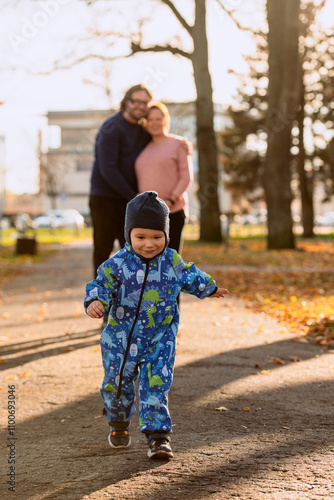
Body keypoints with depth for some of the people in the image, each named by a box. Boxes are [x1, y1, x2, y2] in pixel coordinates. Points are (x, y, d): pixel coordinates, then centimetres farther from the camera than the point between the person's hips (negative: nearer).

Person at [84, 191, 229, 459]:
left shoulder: (172, 261, -3)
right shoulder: (117, 264, -12)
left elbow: (189, 276, 16)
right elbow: (100, 285, -14)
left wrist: (209, 288, 33)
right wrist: (95, 301, -37)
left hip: (160, 340, 0)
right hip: (121, 339, 0)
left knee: (155, 387, -7)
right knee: (118, 383, 13)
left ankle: (158, 436, 0)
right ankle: (119, 424, 40)